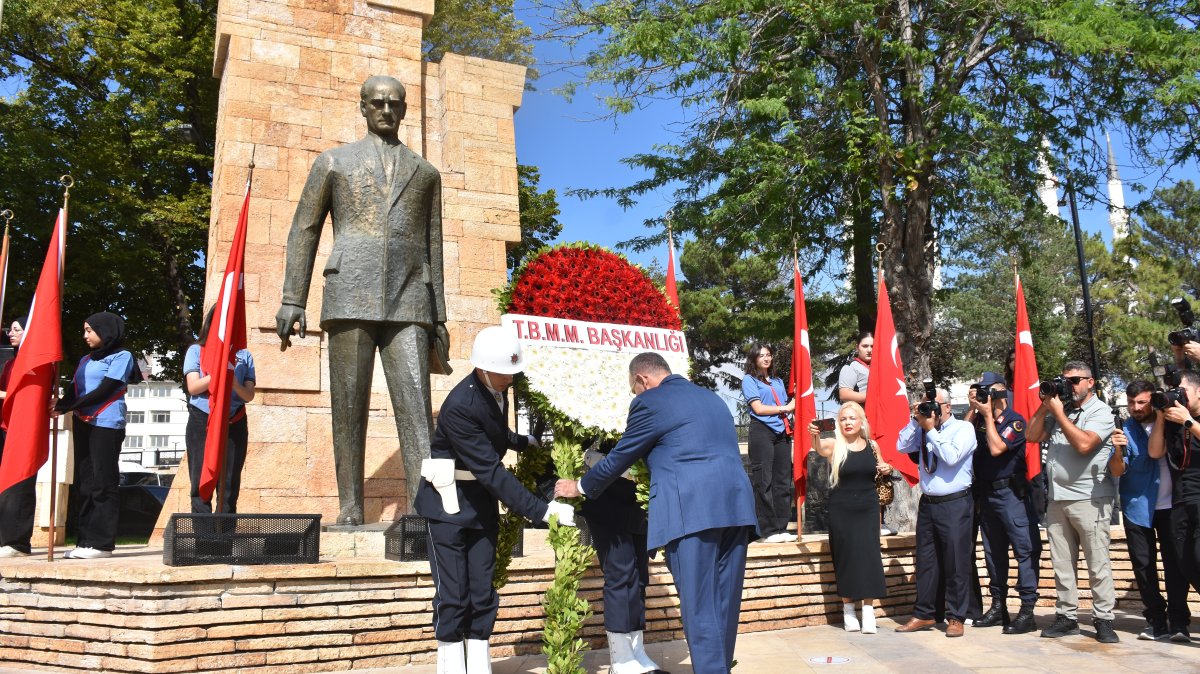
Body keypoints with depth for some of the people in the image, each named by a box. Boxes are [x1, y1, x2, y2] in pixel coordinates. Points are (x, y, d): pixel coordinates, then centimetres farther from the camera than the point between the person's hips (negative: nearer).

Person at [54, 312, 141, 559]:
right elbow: (74, 390, 11)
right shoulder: (86, 360, 21)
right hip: (83, 425, 7)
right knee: (84, 482, 5)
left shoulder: (121, 356, 0)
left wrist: (66, 408, -13)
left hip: (107, 425, -7)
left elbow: (105, 390, -10)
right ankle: (85, 540, 8)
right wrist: (59, 404, -12)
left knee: (103, 482, -8)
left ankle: (102, 542, -8)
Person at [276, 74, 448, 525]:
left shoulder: (425, 172, 20)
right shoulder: (334, 162, 16)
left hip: (408, 302, 1)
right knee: (348, 408, -1)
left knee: (416, 407, -10)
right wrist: (292, 300, 1)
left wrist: (440, 317, 12)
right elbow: (304, 232, 12)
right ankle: (350, 509, 3)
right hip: (350, 297, -1)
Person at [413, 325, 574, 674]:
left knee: (482, 589, 8)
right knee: (453, 591, -2)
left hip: (482, 500, 7)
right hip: (450, 501, -7)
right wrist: (541, 510, -32)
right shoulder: (460, 406, -28)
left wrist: (524, 441, 8)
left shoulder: (496, 388, -3)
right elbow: (492, 471, -30)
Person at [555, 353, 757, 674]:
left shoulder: (650, 402, 2)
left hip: (693, 511, -7)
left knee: (700, 608, -3)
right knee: (724, 604, 13)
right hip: (735, 505, 8)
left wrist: (580, 486, 24)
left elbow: (619, 457, 9)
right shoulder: (711, 397, 25)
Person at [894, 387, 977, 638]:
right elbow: (902, 447, 2)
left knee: (956, 562, 0)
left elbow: (951, 456, -18)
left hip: (955, 504, -5)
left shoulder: (963, 428, -3)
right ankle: (923, 615, 19)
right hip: (927, 503, 5)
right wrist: (915, 421, -3)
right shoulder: (923, 430, 11)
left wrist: (930, 430, -12)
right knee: (925, 561, 10)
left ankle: (956, 618, 10)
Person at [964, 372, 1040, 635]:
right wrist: (973, 410, -3)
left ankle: (1027, 610, -6)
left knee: (1024, 549, -7)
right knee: (993, 551, 12)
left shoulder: (1014, 421, -8)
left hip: (1011, 492, -7)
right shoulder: (980, 419, 10)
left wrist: (988, 416, -12)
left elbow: (997, 448, -19)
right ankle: (998, 607, 21)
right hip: (985, 493, 7)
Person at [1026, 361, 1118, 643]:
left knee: (1098, 564, -2)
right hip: (1057, 499, 6)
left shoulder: (1100, 411, -3)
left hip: (1089, 500, -6)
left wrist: (1058, 412, -11)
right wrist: (1044, 406, 3)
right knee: (1062, 564, 9)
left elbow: (1083, 444, -18)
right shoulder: (1058, 408, 15)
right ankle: (1066, 616, 15)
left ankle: (1103, 620, 5)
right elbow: (1032, 436, 10)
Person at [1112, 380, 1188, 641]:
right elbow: (1117, 472, -7)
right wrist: (1118, 451, -28)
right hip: (1138, 507, 0)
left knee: (1175, 563, 0)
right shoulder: (1125, 430, 1)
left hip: (1170, 505, 0)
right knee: (1144, 566, 2)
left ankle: (1178, 621, 7)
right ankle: (1156, 622, 8)